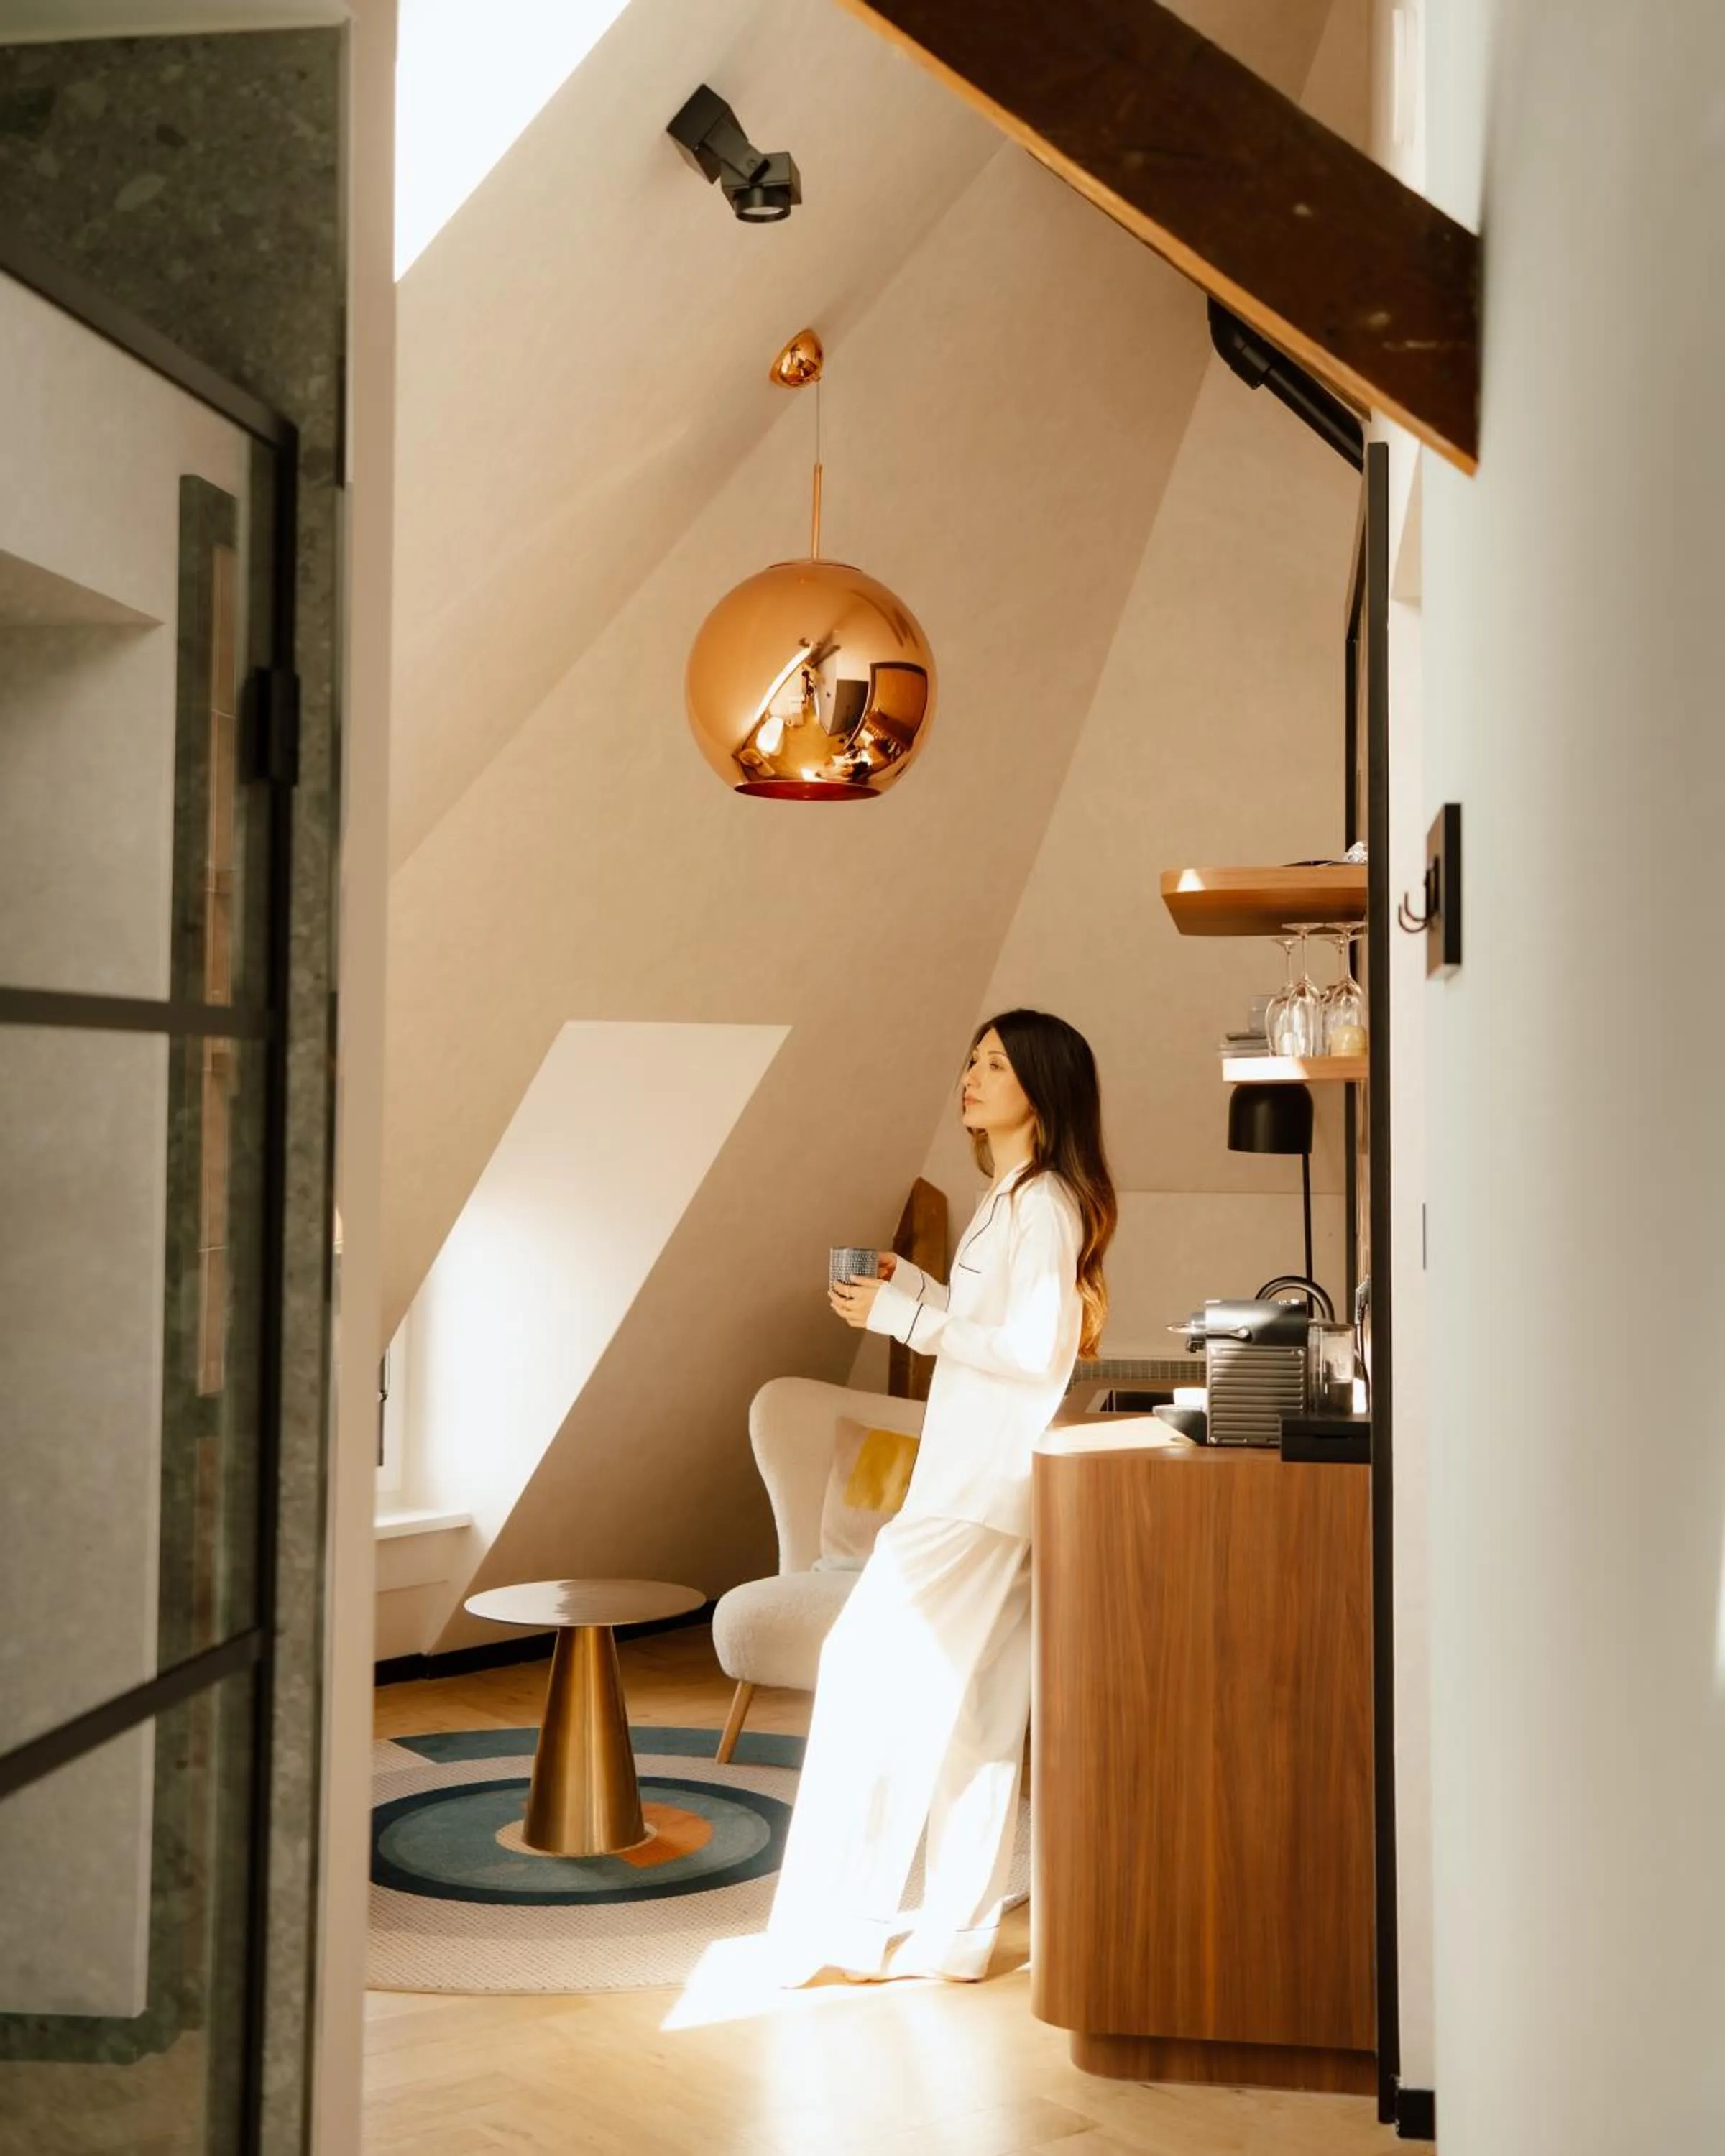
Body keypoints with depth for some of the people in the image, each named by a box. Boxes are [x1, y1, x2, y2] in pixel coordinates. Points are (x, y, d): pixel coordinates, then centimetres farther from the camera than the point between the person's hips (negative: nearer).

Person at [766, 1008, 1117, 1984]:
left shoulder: (1045, 1204, -13)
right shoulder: (1012, 1200, 16)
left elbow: (1038, 1349, -21)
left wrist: (902, 1316, -18)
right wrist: (915, 1288, 11)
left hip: (987, 1491, -10)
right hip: (975, 1481, 10)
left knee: (874, 1669, -9)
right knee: (971, 1713, 11)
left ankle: (842, 1924, -3)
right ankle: (955, 1935, 17)